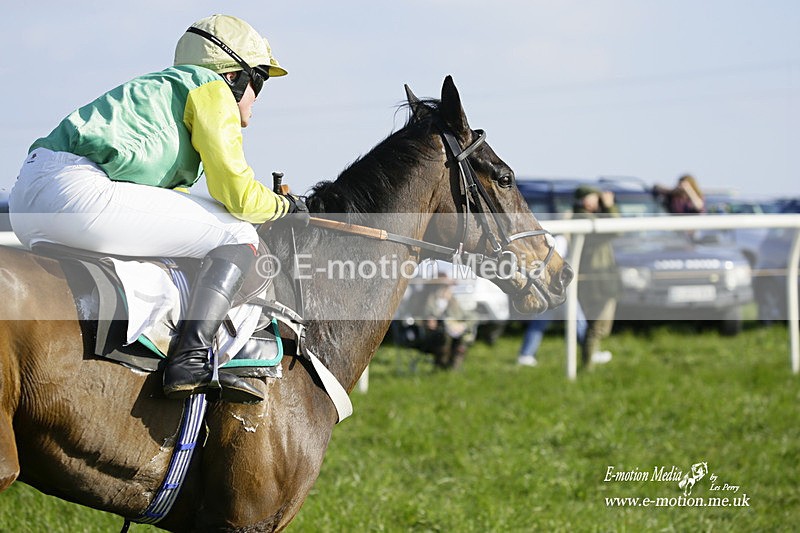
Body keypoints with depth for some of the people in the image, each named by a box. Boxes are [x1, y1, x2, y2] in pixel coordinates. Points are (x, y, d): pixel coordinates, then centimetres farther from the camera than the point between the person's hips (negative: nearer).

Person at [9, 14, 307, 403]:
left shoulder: (158, 87, 34)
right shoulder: (211, 89, 7)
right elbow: (238, 194, -2)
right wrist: (284, 206, 19)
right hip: (78, 190, -10)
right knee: (237, 236, -3)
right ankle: (191, 358, -20)